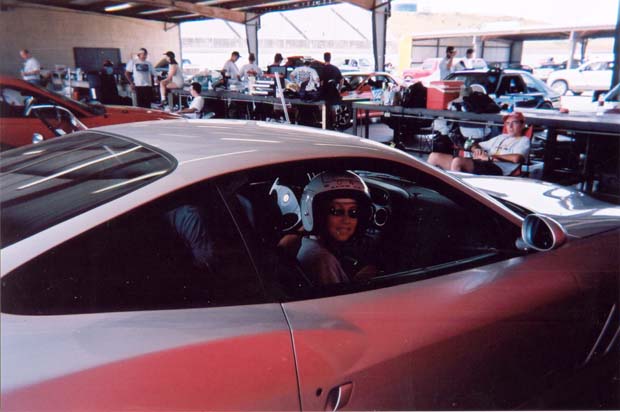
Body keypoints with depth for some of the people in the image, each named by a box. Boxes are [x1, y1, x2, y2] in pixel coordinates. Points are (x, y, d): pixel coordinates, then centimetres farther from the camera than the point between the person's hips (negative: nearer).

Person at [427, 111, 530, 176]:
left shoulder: (524, 140, 12)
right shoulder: (501, 137, 33)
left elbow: (516, 158, -11)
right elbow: (475, 145, 36)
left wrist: (490, 157, -5)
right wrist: (476, 149, 10)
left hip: (497, 169, -8)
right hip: (479, 164, 8)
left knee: (457, 161, -36)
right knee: (434, 156, -3)